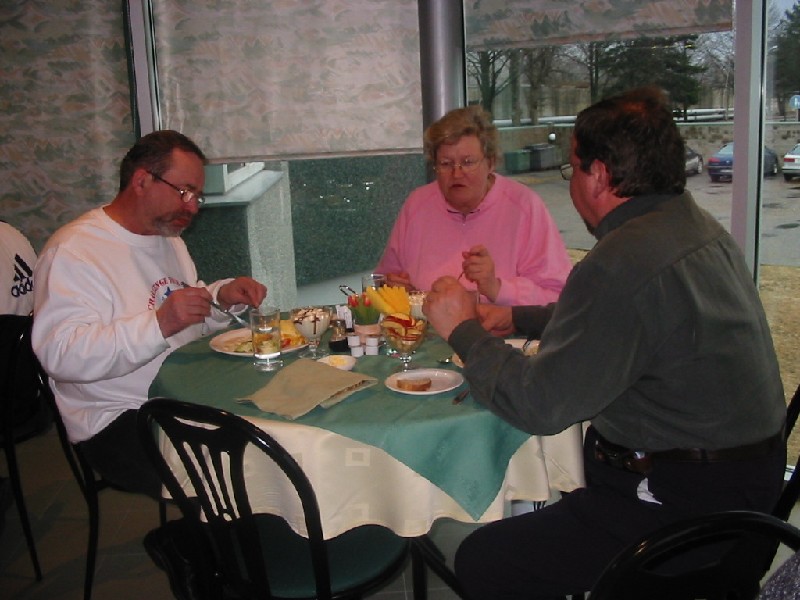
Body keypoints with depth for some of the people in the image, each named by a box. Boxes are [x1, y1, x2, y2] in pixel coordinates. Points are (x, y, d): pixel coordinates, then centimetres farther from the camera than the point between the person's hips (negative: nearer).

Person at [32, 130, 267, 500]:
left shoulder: (168, 239, 17)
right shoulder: (74, 251, -11)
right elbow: (60, 354, -22)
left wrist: (223, 297, 3)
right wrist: (159, 324, -31)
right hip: (119, 420, -8)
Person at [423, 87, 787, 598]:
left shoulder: (623, 263, -28)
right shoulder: (696, 226, 5)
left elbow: (539, 404, -24)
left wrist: (464, 330, -10)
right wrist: (516, 318, 18)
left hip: (687, 498, -10)